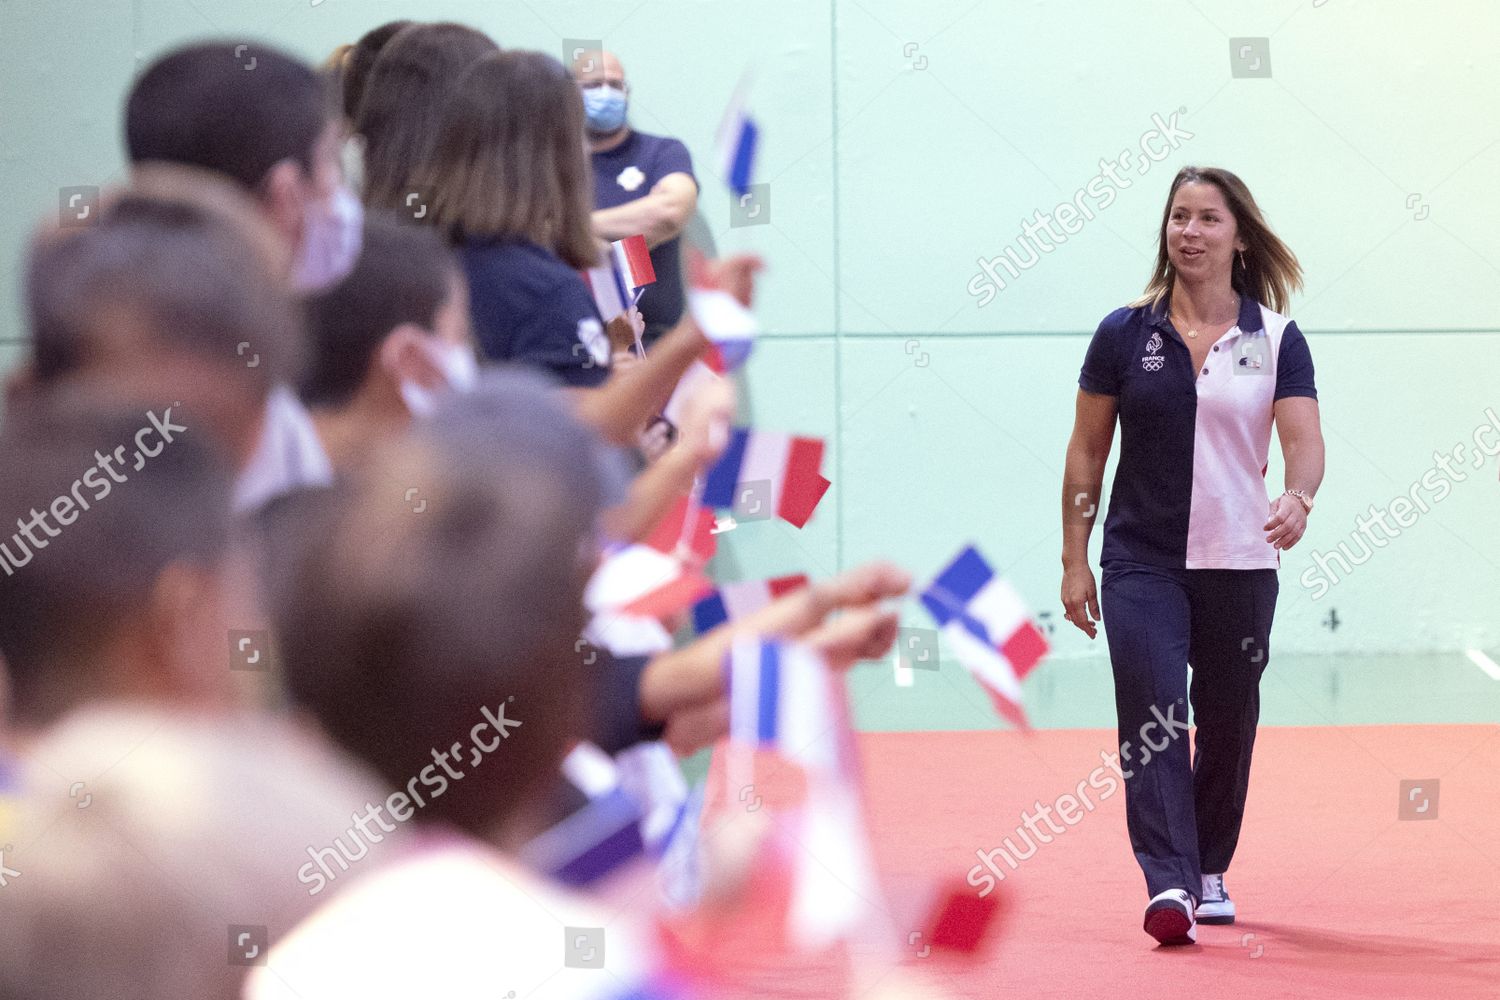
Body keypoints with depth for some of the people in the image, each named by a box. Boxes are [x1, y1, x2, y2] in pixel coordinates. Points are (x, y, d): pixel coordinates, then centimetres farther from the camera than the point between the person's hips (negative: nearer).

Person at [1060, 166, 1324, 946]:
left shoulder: (1277, 340, 2)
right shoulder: (1124, 334, 2)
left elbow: (1303, 442, -7)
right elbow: (1086, 451, 6)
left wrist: (1298, 499, -30)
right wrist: (1074, 560, 3)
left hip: (1239, 564, 1)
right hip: (1141, 562, -1)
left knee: (1227, 723, 10)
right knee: (1152, 715, -15)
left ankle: (1210, 871, 29)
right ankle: (1168, 884, -22)